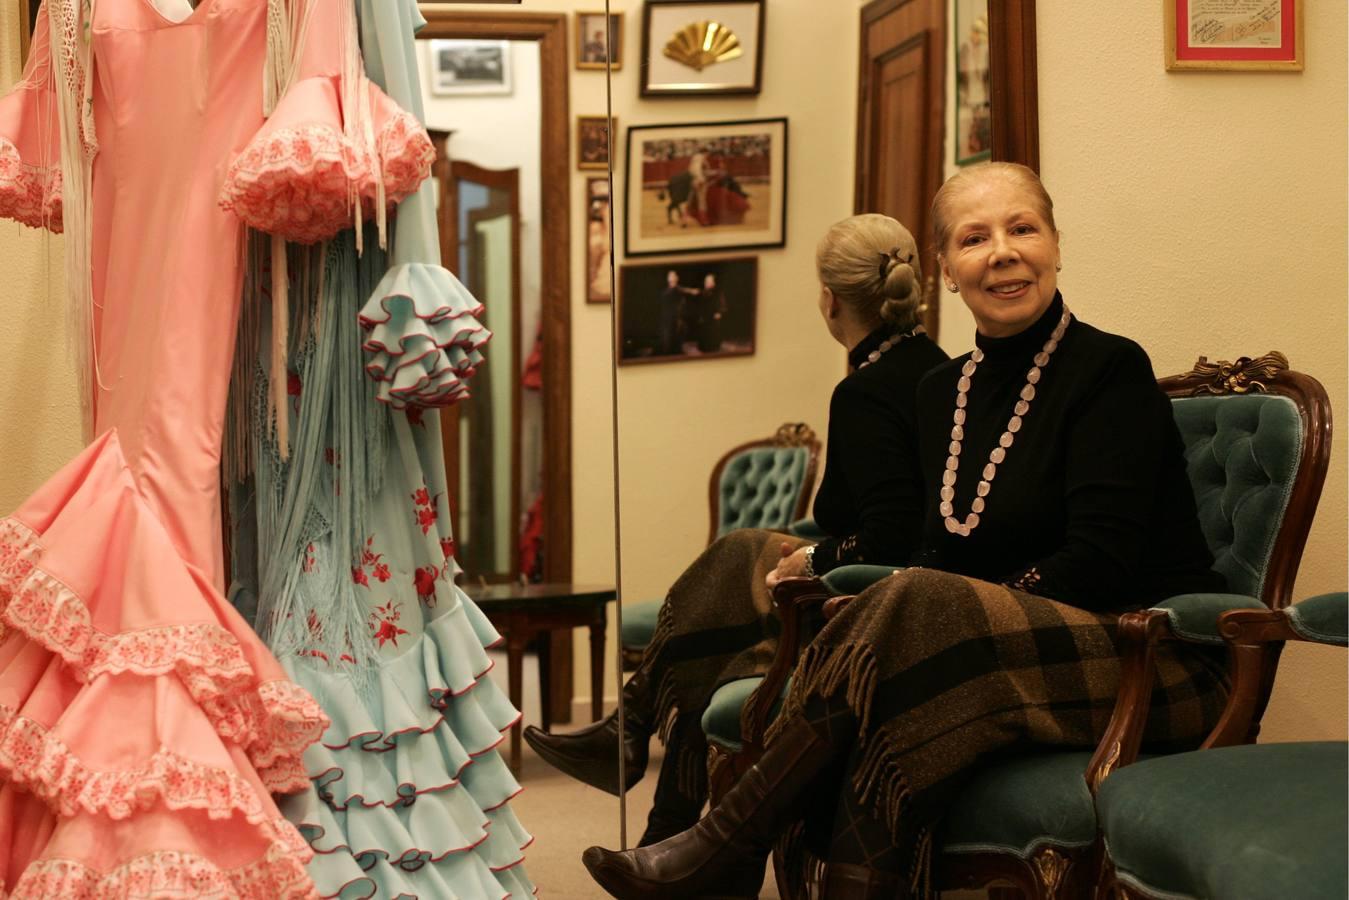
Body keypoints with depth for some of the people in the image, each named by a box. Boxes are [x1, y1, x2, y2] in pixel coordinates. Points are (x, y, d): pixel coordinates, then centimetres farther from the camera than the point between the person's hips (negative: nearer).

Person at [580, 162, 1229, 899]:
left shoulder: (1109, 369, -8)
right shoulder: (943, 391, 11)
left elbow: (1101, 561, -17)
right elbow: (945, 558, 10)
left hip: (1157, 664, -5)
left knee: (914, 609, -29)